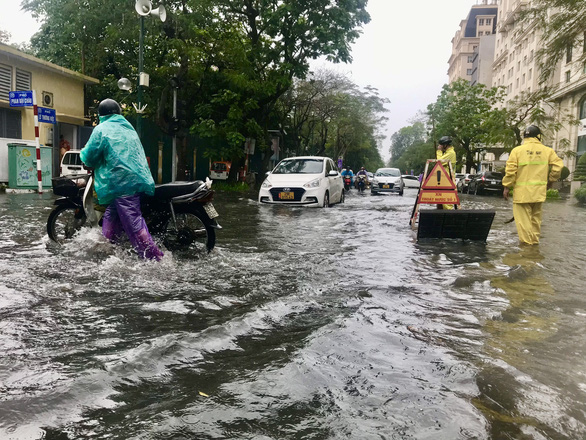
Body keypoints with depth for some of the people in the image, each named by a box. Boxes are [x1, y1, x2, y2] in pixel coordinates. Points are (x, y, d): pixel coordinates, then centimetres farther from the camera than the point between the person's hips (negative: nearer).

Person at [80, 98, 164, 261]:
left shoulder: (101, 129, 0)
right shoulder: (129, 128, 21)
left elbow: (89, 157, 0)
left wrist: (83, 153, 22)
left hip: (122, 183, -8)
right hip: (138, 179, 8)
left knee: (134, 224, -11)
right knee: (111, 218, 18)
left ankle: (156, 259, -15)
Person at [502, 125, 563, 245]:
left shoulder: (517, 150, -3)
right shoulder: (548, 151, 4)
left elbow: (510, 171, -7)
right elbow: (558, 167, 2)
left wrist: (507, 187, 0)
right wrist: (549, 181, 16)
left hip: (522, 191, -3)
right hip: (539, 191, 4)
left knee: (523, 218, -1)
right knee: (536, 217, 17)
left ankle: (526, 243, -3)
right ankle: (535, 241, 24)